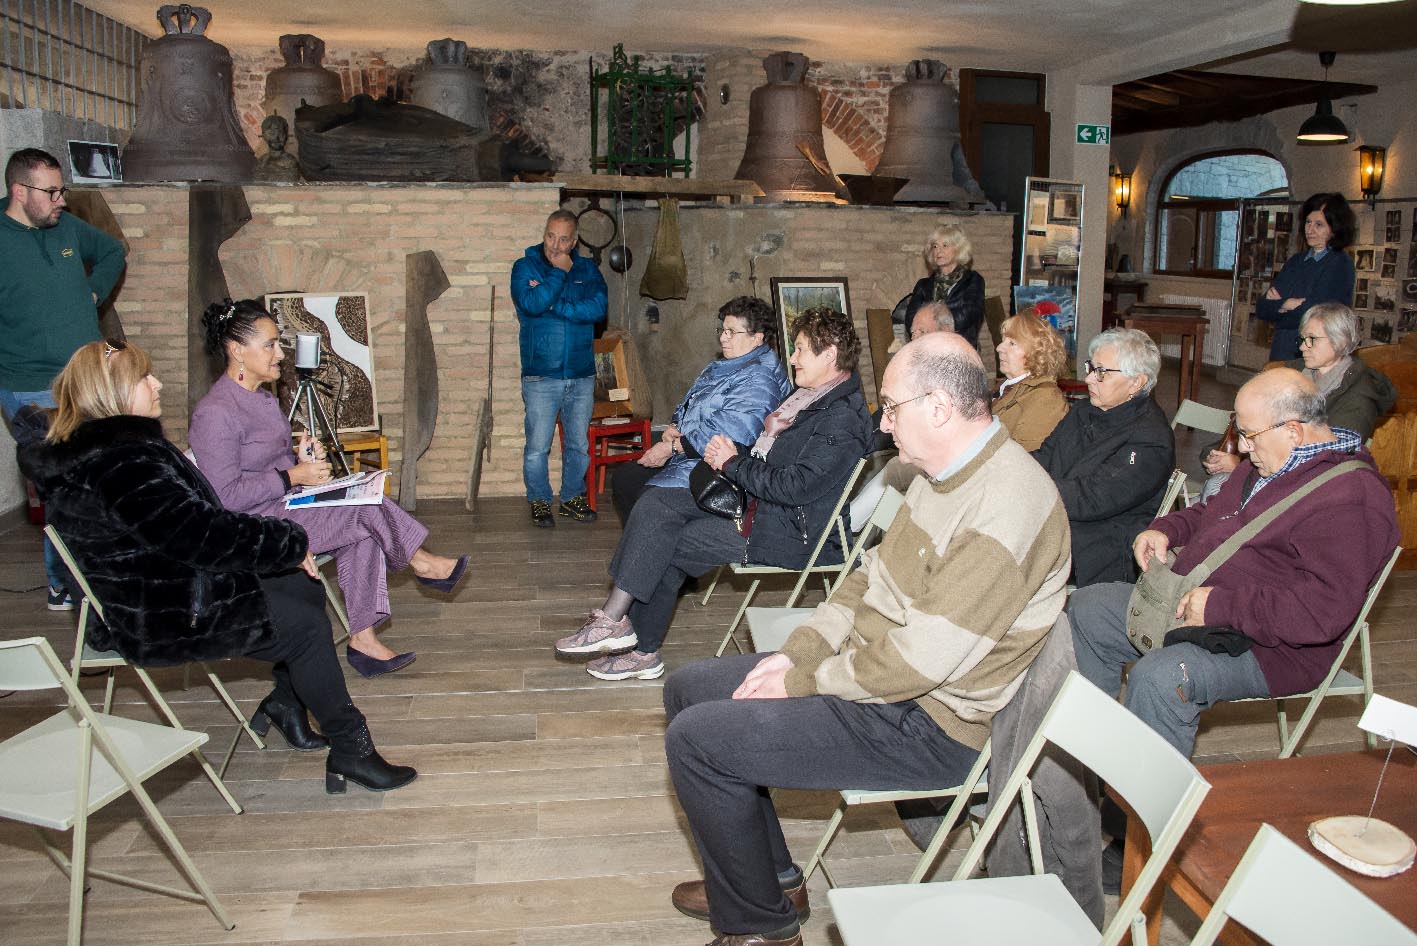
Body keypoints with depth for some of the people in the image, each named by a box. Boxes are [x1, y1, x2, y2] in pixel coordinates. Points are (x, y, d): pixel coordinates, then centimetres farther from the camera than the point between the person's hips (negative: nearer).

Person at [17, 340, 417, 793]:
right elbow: (199, 533, -29)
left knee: (306, 590, 12)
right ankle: (349, 750, 3)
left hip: (172, 588, 11)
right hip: (164, 620, -11)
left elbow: (191, 519, 14)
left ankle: (285, 702, 24)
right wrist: (291, 542, -18)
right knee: (305, 625, -7)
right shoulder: (119, 461, -26)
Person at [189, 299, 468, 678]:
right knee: (366, 509, -18)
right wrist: (293, 476, -19)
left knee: (362, 534, -13)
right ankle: (419, 561, 7)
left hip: (285, 505, 9)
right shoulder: (214, 413, -17)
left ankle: (363, 639, -12)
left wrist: (299, 456, 3)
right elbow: (225, 495, -21)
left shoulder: (262, 397, 13)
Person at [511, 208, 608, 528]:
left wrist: (553, 303, -16)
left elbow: (598, 308, -12)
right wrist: (559, 273, -12)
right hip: (540, 377, -2)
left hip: (582, 375, 3)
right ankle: (539, 501, 19)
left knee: (578, 444, 12)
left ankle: (572, 498, 27)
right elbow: (531, 304, -20)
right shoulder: (525, 267, 0)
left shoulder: (587, 269, 6)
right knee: (537, 446, 2)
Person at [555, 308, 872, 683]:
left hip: (790, 533, -10)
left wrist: (733, 463, -12)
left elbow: (793, 486, -24)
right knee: (656, 504, -5)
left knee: (664, 547, -15)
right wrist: (730, 451, -1)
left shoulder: (842, 420, -19)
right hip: (754, 502, 10)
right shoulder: (810, 395, 13)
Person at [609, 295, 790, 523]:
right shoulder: (720, 368, 16)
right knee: (624, 477, 5)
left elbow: (729, 437, -25)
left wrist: (672, 447, -19)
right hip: (685, 456, 11)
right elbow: (686, 408, 24)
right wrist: (673, 427, -1)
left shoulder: (759, 380, -17)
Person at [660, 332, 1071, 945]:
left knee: (696, 738, -15)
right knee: (688, 689, 12)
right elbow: (871, 576, 12)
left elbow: (920, 659, -28)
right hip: (869, 673, 10)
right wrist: (797, 653, 0)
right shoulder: (945, 475, 7)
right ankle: (772, 876, 24)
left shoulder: (1006, 505, -27)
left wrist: (803, 682, -15)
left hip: (923, 724, -10)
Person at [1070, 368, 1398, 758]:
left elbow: (1324, 610, -30)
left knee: (1157, 677, -36)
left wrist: (1221, 606, -28)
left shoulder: (1352, 498, -21)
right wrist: (1166, 530, 9)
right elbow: (1213, 513, 30)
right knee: (1086, 607, 9)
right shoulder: (1269, 461, 12)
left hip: (1266, 649, -10)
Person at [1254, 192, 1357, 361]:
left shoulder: (1341, 264, -4)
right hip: (1282, 351, 5)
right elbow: (1261, 309, 6)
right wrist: (1288, 304, -11)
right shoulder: (1296, 261, 13)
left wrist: (1278, 306, -2)